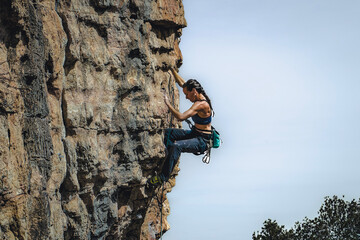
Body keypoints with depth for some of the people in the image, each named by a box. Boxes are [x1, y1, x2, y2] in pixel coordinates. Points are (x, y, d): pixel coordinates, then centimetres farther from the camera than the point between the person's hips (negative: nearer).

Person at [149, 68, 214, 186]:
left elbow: (181, 117, -34)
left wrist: (168, 103, -24)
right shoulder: (199, 96, 5)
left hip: (202, 141, -10)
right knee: (167, 133, 8)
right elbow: (182, 83, 19)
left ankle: (163, 177, -33)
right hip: (194, 133, 10)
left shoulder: (201, 104, -24)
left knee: (176, 146, -33)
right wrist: (172, 70, 18)